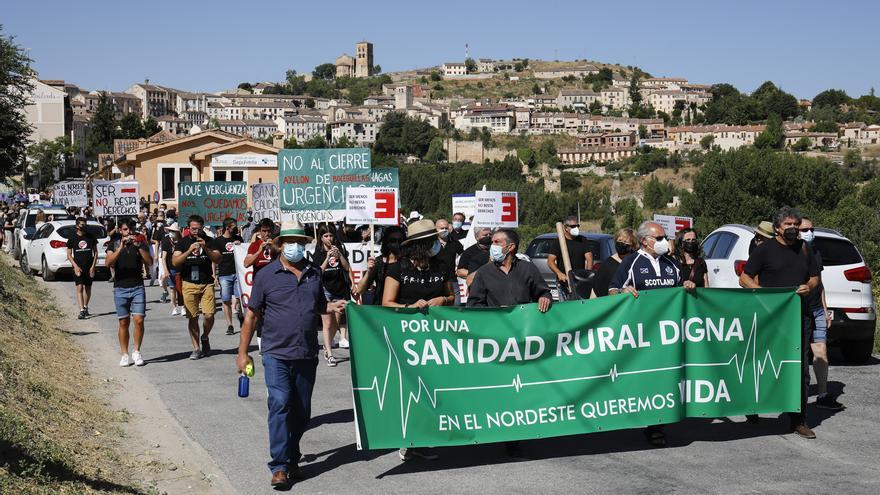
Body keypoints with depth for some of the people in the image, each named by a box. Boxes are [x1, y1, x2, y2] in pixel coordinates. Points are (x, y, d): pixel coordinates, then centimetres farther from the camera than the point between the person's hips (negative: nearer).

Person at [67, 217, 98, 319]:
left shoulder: (91, 237, 3)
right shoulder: (72, 238, 0)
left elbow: (95, 252, 8)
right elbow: (69, 255, 3)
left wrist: (93, 266, -2)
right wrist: (76, 266, -10)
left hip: (89, 267, 2)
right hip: (78, 267, -2)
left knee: (88, 288, 11)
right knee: (79, 288, -12)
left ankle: (85, 307, 30)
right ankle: (82, 310, -18)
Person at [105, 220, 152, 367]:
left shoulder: (141, 244, 6)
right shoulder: (114, 245, 6)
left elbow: (150, 262, -8)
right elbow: (109, 263, -12)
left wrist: (139, 246, -20)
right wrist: (121, 247, -24)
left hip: (137, 287, 0)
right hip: (120, 288, 0)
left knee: (139, 320, -8)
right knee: (124, 322, 3)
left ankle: (136, 352, 5)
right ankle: (125, 355, 10)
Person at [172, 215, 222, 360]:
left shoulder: (208, 241, 6)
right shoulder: (183, 242, 5)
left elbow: (217, 259, -3)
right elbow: (175, 262, -7)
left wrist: (206, 248, -18)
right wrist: (189, 251, -21)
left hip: (207, 283, 0)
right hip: (189, 284, 0)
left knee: (209, 315, -9)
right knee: (193, 317, 0)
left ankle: (205, 338, 20)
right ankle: (196, 348, 9)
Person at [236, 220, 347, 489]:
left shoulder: (314, 273, 10)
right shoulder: (267, 275, -1)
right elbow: (252, 315, 2)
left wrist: (333, 307, 0)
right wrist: (242, 353, 0)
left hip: (307, 355, 4)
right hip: (277, 354, -4)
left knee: (301, 412, 11)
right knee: (280, 405, -15)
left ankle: (292, 459, 27)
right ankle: (280, 466, -11)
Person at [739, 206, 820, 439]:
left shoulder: (804, 249, 14)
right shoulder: (765, 249, -1)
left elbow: (814, 277, 22)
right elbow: (744, 278, -3)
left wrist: (808, 286, -1)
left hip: (799, 316, 4)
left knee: (801, 370, 4)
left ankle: (799, 421, 10)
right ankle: (753, 410, 22)